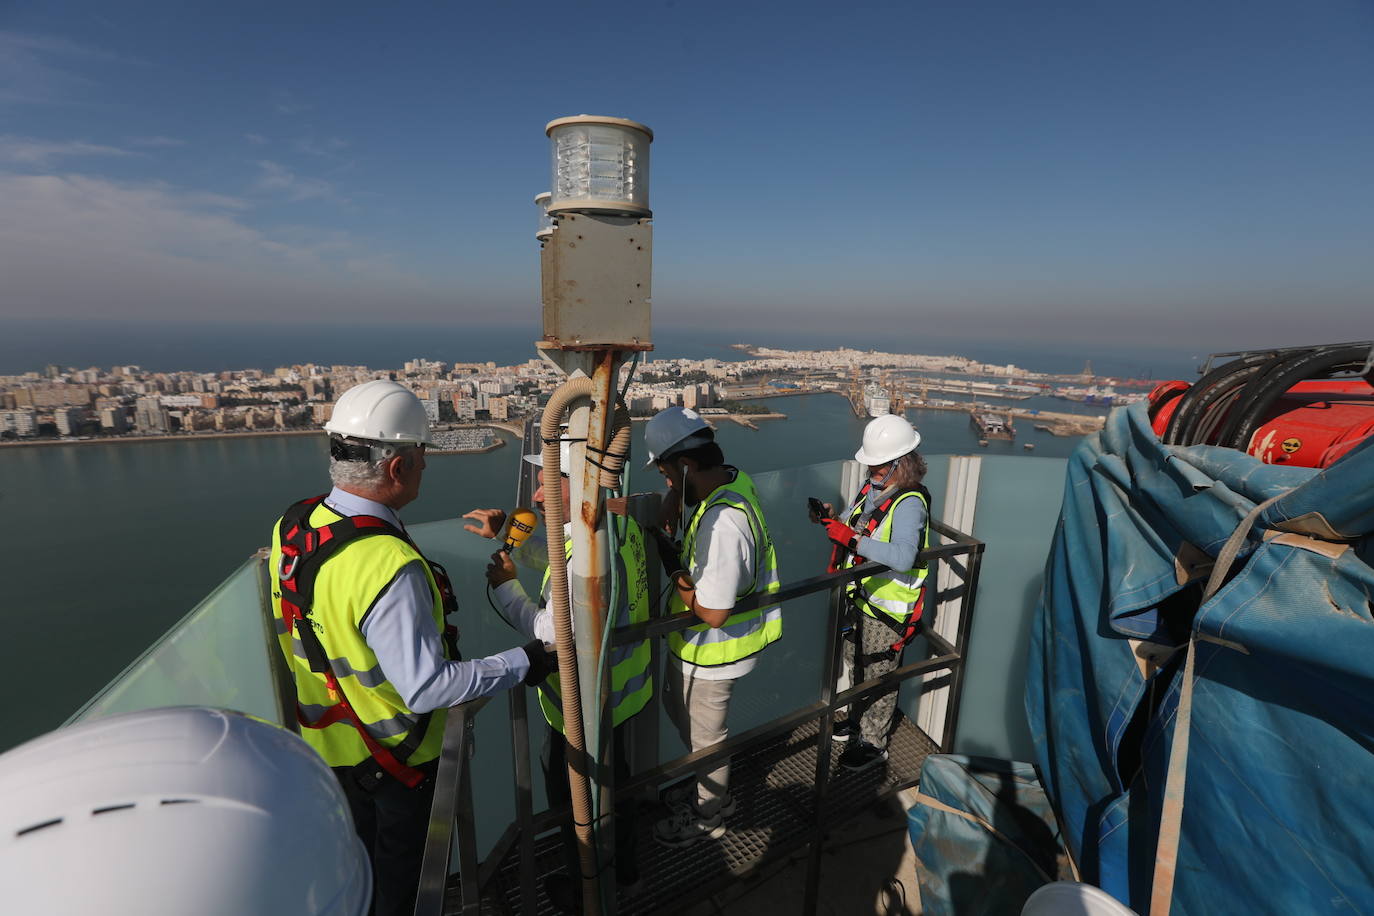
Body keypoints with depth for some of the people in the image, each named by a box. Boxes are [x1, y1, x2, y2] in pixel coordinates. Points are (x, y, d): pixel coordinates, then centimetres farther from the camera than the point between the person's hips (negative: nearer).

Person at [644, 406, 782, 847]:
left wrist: (674, 571, -19)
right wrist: (670, 508, -8)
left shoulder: (722, 524, -36)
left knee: (704, 735, 16)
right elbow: (678, 492, 13)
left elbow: (712, 613, -32)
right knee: (678, 709, 30)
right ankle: (708, 784, 54)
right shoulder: (733, 480, -6)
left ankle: (708, 815, 45)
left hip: (712, 654, -9)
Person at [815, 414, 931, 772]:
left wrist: (851, 539, -43)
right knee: (855, 662, 25)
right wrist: (833, 517, -9)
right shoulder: (872, 486, 1)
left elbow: (903, 556, -40)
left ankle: (873, 743, 30)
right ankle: (858, 719, 48)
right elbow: (856, 526, 11)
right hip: (861, 596, 9)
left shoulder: (909, 503, -26)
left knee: (879, 675, 10)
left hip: (888, 607, -8)